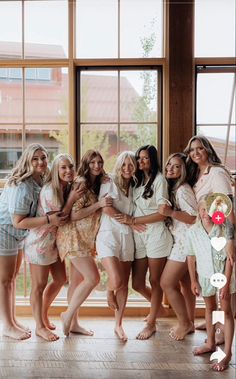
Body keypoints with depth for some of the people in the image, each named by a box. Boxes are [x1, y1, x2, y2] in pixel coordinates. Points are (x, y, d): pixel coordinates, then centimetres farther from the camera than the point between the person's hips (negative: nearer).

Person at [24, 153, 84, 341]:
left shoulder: (68, 188, 3)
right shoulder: (50, 190, -22)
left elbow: (69, 216, 10)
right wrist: (71, 200, -24)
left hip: (55, 241, 9)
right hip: (40, 241, -9)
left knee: (61, 279, 16)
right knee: (39, 285, 2)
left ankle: (44, 315, 35)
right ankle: (40, 327, 14)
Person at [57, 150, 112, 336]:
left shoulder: (97, 184, 12)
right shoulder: (81, 183, -14)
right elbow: (74, 215, -18)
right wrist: (98, 204, -20)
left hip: (86, 238, 9)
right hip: (74, 236, -9)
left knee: (79, 279, 10)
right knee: (93, 278, -13)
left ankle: (73, 323, 18)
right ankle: (68, 314, 1)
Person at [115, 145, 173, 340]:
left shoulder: (159, 179, -4)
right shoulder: (138, 180, 16)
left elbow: (162, 213, -11)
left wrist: (133, 220, -11)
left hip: (156, 234, -6)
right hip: (138, 236, 6)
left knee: (155, 282, 5)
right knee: (137, 284, 7)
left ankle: (151, 324, 17)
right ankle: (157, 305, 35)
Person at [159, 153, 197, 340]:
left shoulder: (183, 190, -16)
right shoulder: (171, 188, 12)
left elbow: (195, 218, -20)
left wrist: (171, 213, -26)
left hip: (185, 241, -9)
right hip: (180, 241, 9)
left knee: (167, 283, -6)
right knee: (185, 283, 14)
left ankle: (184, 323, 7)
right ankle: (190, 323, 25)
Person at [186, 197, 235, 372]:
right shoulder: (192, 231, -12)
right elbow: (191, 257, -2)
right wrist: (193, 281, 1)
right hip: (205, 277, 3)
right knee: (210, 309, 20)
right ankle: (211, 343, 38)